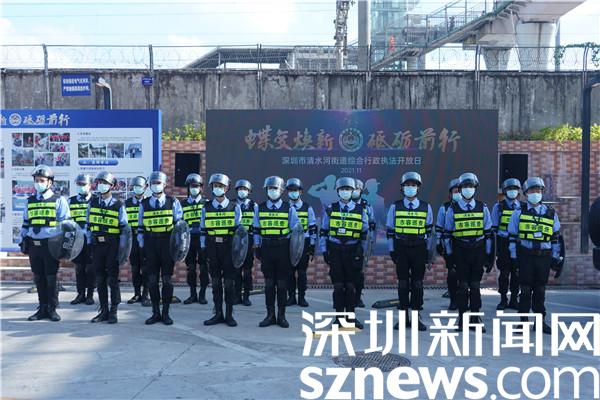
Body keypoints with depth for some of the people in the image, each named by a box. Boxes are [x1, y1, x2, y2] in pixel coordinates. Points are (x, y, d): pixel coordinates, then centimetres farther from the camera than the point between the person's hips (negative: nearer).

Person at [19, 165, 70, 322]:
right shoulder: (30, 201, 13)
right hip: (33, 245, 4)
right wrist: (23, 241, 13)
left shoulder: (58, 200, 0)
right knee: (39, 279, 9)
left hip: (50, 245, -4)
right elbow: (25, 223, 20)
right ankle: (42, 309, 17)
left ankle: (52, 309, 10)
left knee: (51, 279, 1)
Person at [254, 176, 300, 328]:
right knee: (269, 283, 5)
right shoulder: (260, 208, 7)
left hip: (283, 248, -1)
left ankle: (281, 315, 11)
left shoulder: (289, 208, 2)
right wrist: (257, 248, 7)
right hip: (266, 248, 1)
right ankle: (270, 315, 12)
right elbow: (256, 230, 10)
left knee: (282, 283, 3)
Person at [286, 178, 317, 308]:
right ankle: (291, 297, 11)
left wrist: (312, 247, -1)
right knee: (290, 272, 2)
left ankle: (301, 297, 8)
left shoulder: (307, 208, 4)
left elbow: (313, 229, 4)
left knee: (302, 272, 0)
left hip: (303, 244, -1)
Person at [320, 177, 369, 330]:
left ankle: (351, 316, 11)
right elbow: (324, 232, 8)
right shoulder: (330, 210, 6)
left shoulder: (360, 210, 5)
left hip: (352, 250, 0)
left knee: (351, 284, 3)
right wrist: (324, 251, 2)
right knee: (338, 284, 1)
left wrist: (360, 251, 1)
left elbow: (364, 233, 8)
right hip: (335, 250, 0)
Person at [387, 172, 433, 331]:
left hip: (419, 248, 0)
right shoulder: (395, 207, 4)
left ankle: (417, 317, 10)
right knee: (403, 283, 3)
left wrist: (429, 252, 5)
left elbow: (429, 231, 9)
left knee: (417, 283, 3)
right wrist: (392, 250, 2)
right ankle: (403, 317, 10)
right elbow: (390, 230, 6)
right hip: (401, 248, 0)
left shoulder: (426, 207, 5)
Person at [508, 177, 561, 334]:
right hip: (525, 255, -2)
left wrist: (556, 258, 9)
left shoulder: (551, 213, 10)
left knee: (540, 290, 7)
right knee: (526, 290, 0)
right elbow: (512, 237, 6)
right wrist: (514, 257, 0)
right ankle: (524, 321, 8)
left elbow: (556, 237, 14)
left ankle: (541, 321, 16)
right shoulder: (519, 213, 5)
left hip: (544, 256, 2)